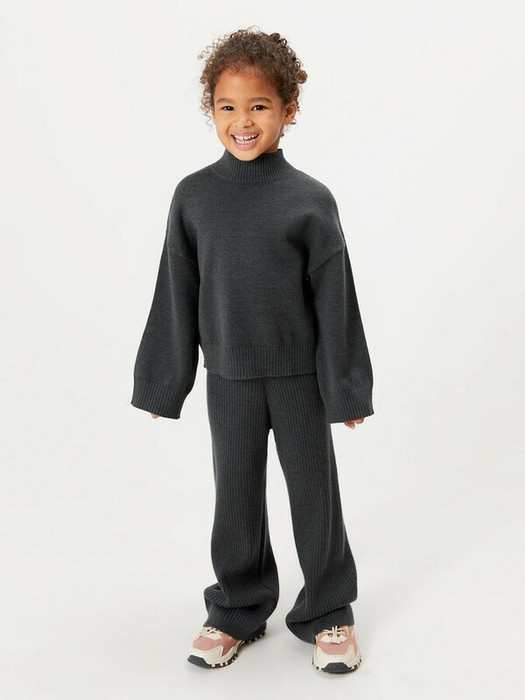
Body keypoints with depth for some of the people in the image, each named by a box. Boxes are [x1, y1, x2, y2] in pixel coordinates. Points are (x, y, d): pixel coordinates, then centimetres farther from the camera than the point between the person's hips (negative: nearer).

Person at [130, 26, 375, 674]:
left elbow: (334, 298, -6)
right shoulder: (194, 195, -3)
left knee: (314, 492, 10)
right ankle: (236, 609, 34)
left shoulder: (310, 200, -9)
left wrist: (346, 388, -5)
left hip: (299, 377, -1)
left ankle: (327, 613, 29)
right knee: (236, 495, 14)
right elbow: (176, 295, 1)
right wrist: (163, 383, 4)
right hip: (228, 378, 2)